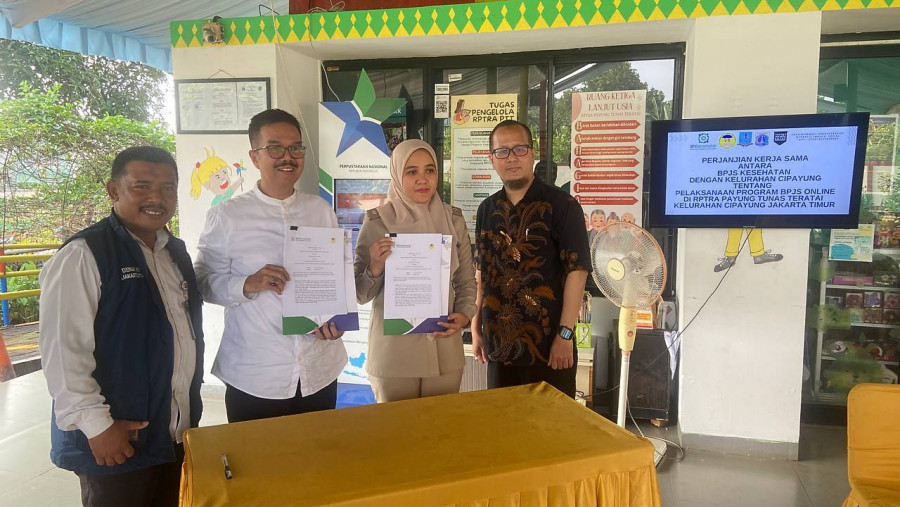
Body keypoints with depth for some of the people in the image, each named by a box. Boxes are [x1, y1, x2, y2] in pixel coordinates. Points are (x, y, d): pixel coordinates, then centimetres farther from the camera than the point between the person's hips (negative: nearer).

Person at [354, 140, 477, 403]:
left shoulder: (454, 219, 3)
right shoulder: (377, 222, -5)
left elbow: (466, 282, 11)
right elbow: (359, 295, -2)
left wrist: (464, 315, -6)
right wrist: (375, 268, -20)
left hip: (445, 349, 3)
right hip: (393, 353, -2)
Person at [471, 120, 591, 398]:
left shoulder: (561, 205, -9)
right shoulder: (487, 210, 7)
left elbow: (577, 270, -12)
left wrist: (565, 333, -16)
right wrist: (476, 328, 10)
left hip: (548, 343, -5)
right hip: (500, 343, 5)